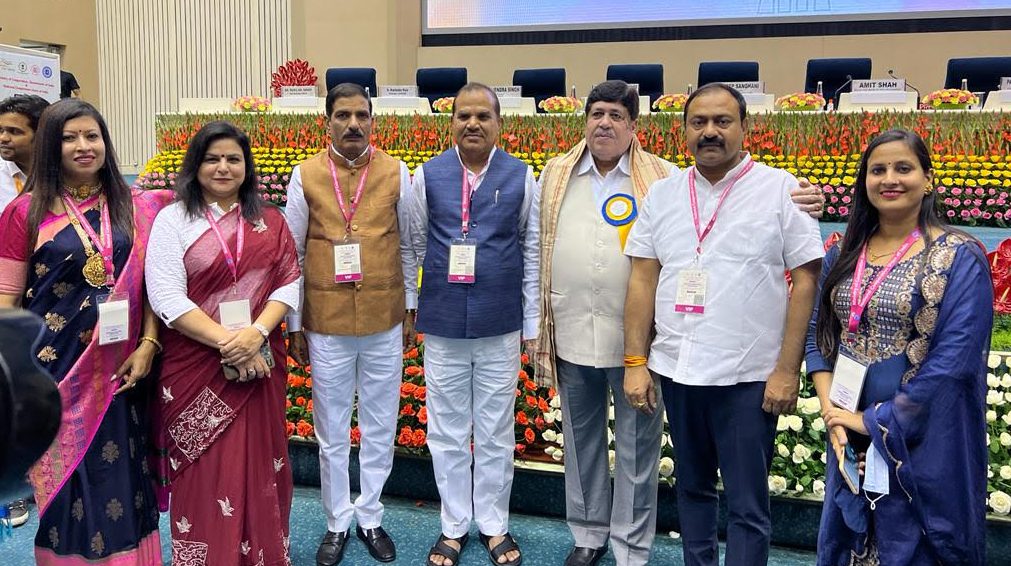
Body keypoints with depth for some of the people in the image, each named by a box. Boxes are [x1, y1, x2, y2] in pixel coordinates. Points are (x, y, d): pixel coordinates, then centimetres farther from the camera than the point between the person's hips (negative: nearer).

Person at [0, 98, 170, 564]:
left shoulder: (136, 209, 4)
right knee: (63, 479, 9)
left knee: (118, 478, 10)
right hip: (56, 369, -1)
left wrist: (147, 345, -6)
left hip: (119, 372, 2)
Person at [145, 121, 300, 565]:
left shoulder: (269, 221, 8)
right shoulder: (173, 220, -1)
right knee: (205, 472, 5)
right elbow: (166, 297, -9)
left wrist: (256, 333, -16)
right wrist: (226, 342, -17)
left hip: (260, 364, 3)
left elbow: (289, 283, 2)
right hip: (196, 367, -2)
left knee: (258, 466, 10)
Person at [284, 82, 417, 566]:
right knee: (332, 432, 11)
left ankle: (370, 518, 30)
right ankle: (338, 523, 29)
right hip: (326, 324, 0)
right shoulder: (306, 175, -1)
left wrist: (411, 307, 7)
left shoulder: (396, 173, 0)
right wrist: (294, 324, 3)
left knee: (380, 427, 11)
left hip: (385, 323, 1)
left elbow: (408, 246, 7)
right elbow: (292, 253, 3)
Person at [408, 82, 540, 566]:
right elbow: (416, 245, 7)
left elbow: (531, 254, 3)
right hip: (443, 324, 1)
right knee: (447, 432, 11)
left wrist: (532, 326, 3)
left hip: (501, 326, 0)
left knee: (496, 434, 11)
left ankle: (494, 526, 29)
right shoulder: (428, 175, 2)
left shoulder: (521, 177, 0)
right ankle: (453, 526, 28)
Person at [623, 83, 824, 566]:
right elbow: (643, 279, 6)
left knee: (747, 504, 5)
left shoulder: (781, 191, -5)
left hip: (749, 376, -4)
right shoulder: (662, 194, 6)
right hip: (676, 370, 4)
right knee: (692, 486, 18)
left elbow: (807, 281, -6)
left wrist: (787, 370, -11)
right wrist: (635, 362, 1)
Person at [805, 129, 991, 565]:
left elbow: (953, 360, -17)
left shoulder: (959, 258, -10)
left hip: (922, 444, -5)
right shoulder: (843, 254, 5)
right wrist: (831, 411, -6)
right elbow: (818, 335, 7)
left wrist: (878, 420, -15)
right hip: (849, 440, 5)